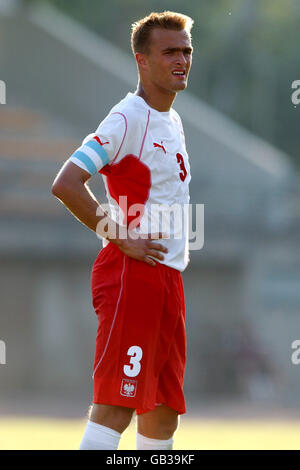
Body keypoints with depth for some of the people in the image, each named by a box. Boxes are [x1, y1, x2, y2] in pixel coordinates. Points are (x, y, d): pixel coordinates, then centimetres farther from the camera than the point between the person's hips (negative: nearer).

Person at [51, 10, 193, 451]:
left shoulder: (172, 121, 18)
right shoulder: (129, 117, -11)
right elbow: (66, 184, -21)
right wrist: (122, 239, -17)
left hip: (169, 278, 9)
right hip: (131, 277, -9)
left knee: (163, 414, 9)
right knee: (115, 409, -14)